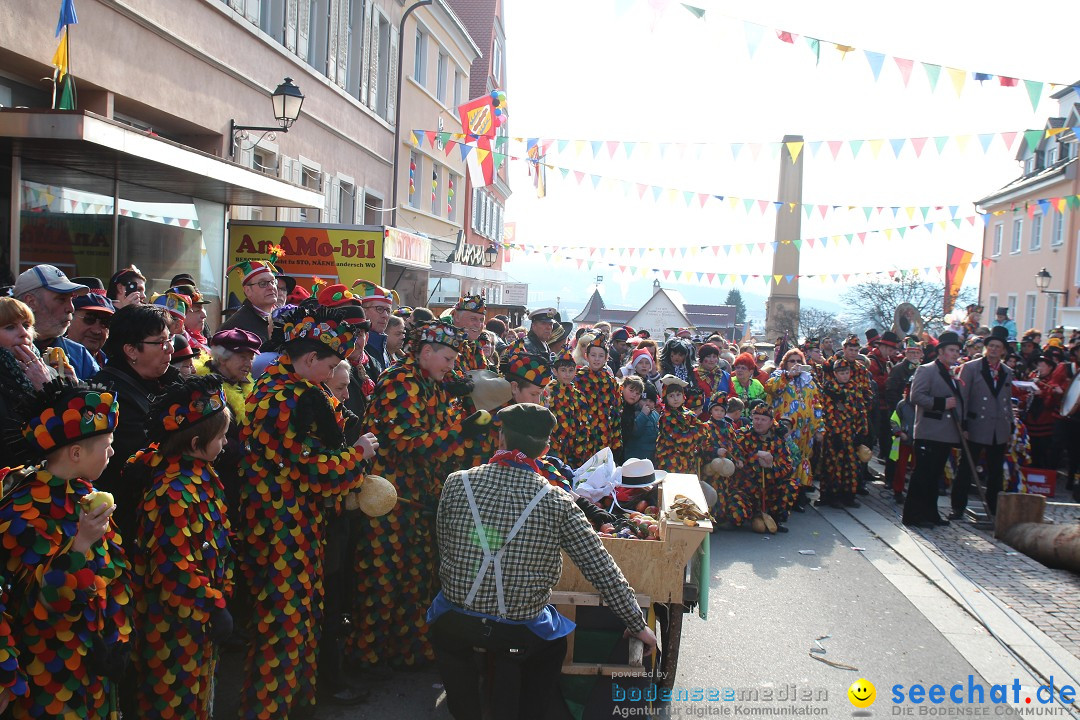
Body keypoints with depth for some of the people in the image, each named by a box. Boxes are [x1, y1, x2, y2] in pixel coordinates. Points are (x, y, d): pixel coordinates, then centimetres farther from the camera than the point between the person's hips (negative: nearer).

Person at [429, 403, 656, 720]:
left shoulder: (456, 483, -7)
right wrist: (637, 625, 6)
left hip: (454, 625, 1)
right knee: (555, 640, 33)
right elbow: (604, 571, -7)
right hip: (520, 636, -1)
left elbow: (443, 549, 6)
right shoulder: (557, 502, -10)